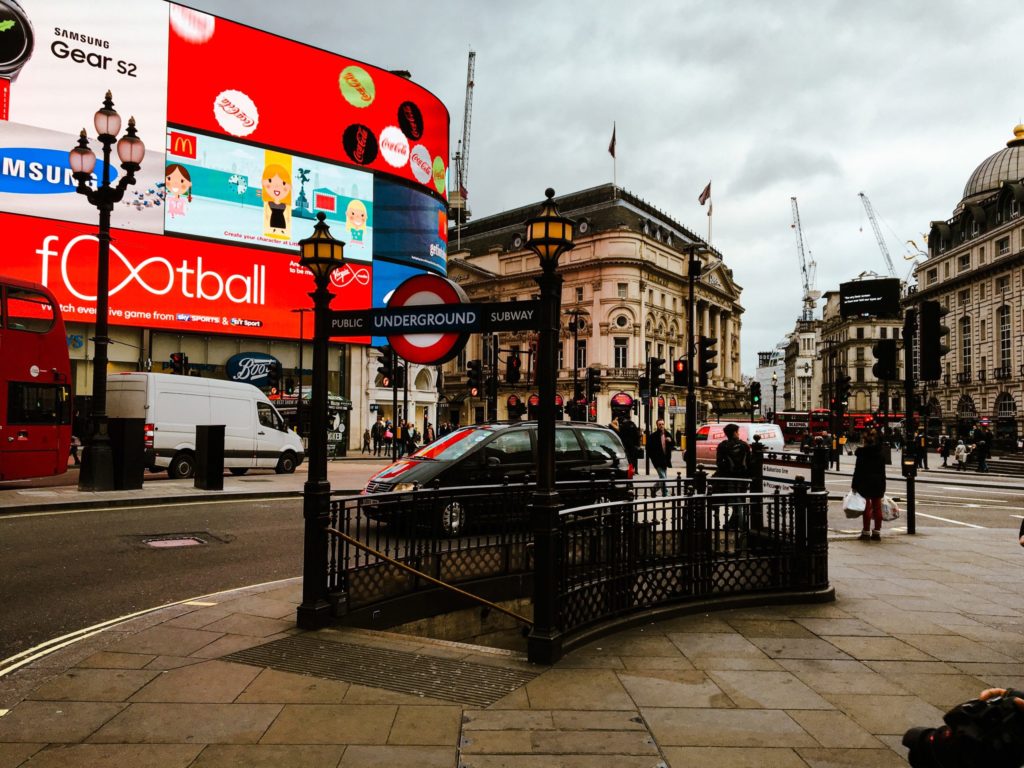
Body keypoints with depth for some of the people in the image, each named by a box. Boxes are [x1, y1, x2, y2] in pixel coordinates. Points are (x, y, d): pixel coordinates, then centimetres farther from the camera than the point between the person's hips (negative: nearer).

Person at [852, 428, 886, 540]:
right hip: (878, 483, 4)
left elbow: (858, 470, -10)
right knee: (877, 507, 8)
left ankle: (866, 532, 3)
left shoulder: (862, 452, -9)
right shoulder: (880, 453, 6)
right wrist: (882, 486, 15)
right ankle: (877, 532, 11)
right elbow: (882, 471, 10)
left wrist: (854, 485, -6)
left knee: (867, 507, 1)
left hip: (865, 482, -4)